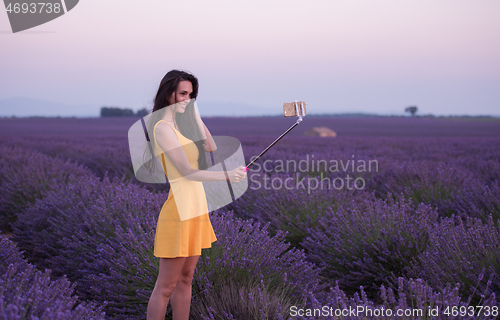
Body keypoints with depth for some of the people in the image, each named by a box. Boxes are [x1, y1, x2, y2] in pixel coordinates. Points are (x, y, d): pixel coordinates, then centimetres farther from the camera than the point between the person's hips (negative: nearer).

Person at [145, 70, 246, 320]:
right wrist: (227, 176, -19)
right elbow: (187, 172, -17)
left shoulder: (181, 124, 15)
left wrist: (195, 117, 3)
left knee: (185, 278, 14)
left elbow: (211, 148, 8)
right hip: (178, 207, -10)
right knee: (166, 286, -3)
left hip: (195, 207, 10)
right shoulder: (163, 127, -13)